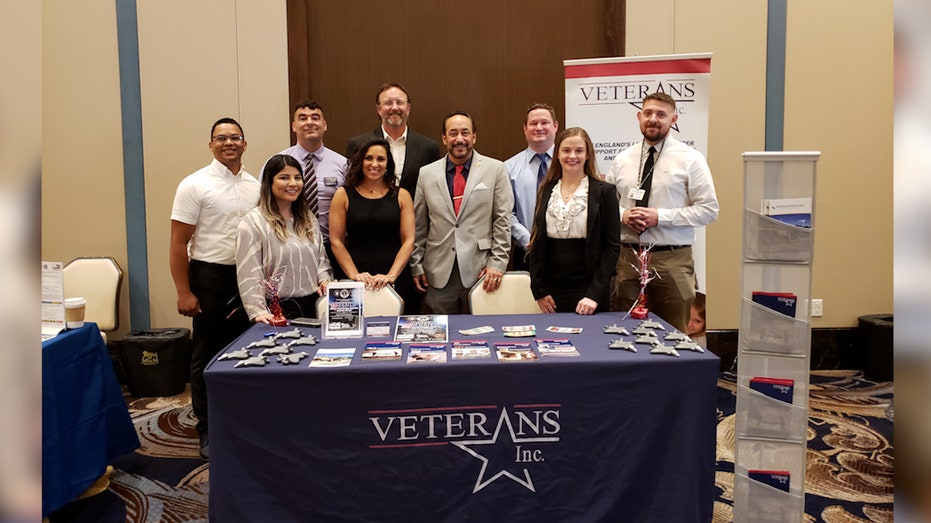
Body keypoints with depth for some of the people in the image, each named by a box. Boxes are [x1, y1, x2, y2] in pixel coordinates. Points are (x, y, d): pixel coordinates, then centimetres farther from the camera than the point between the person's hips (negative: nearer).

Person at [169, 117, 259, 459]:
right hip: (210, 277, -4)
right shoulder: (195, 185, -7)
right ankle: (208, 431, 17)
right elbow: (178, 243, -9)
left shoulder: (255, 186, 7)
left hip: (248, 278, 5)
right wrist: (183, 292, -13)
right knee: (207, 356, 5)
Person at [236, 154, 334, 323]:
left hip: (312, 307, 6)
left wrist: (324, 280, -1)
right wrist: (259, 312, -21)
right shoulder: (252, 223, -8)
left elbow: (321, 257, 19)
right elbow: (248, 275, -13)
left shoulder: (308, 219, 14)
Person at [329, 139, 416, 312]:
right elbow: (336, 241, 1)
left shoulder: (401, 195, 7)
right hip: (357, 283, 0)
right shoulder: (344, 195, 5)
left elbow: (408, 240, 0)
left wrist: (391, 275, -11)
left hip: (396, 280, 1)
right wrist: (354, 275, -9)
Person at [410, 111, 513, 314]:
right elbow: (419, 225, 10)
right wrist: (416, 265, 7)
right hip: (438, 274, 2)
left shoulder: (495, 169, 2)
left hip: (480, 270, -1)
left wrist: (497, 263, -6)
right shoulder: (426, 173, 7)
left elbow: (503, 220, 0)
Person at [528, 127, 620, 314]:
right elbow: (537, 241, 9)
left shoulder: (604, 192, -2)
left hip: (588, 291, -3)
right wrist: (538, 291, 1)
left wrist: (595, 294, -13)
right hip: (552, 293, 3)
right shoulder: (546, 191, 9)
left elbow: (612, 246, -5)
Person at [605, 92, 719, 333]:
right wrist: (623, 214, -8)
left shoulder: (690, 159, 0)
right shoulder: (622, 160, 10)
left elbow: (709, 210, -4)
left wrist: (660, 216, -14)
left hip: (672, 261, -2)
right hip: (627, 257, 3)